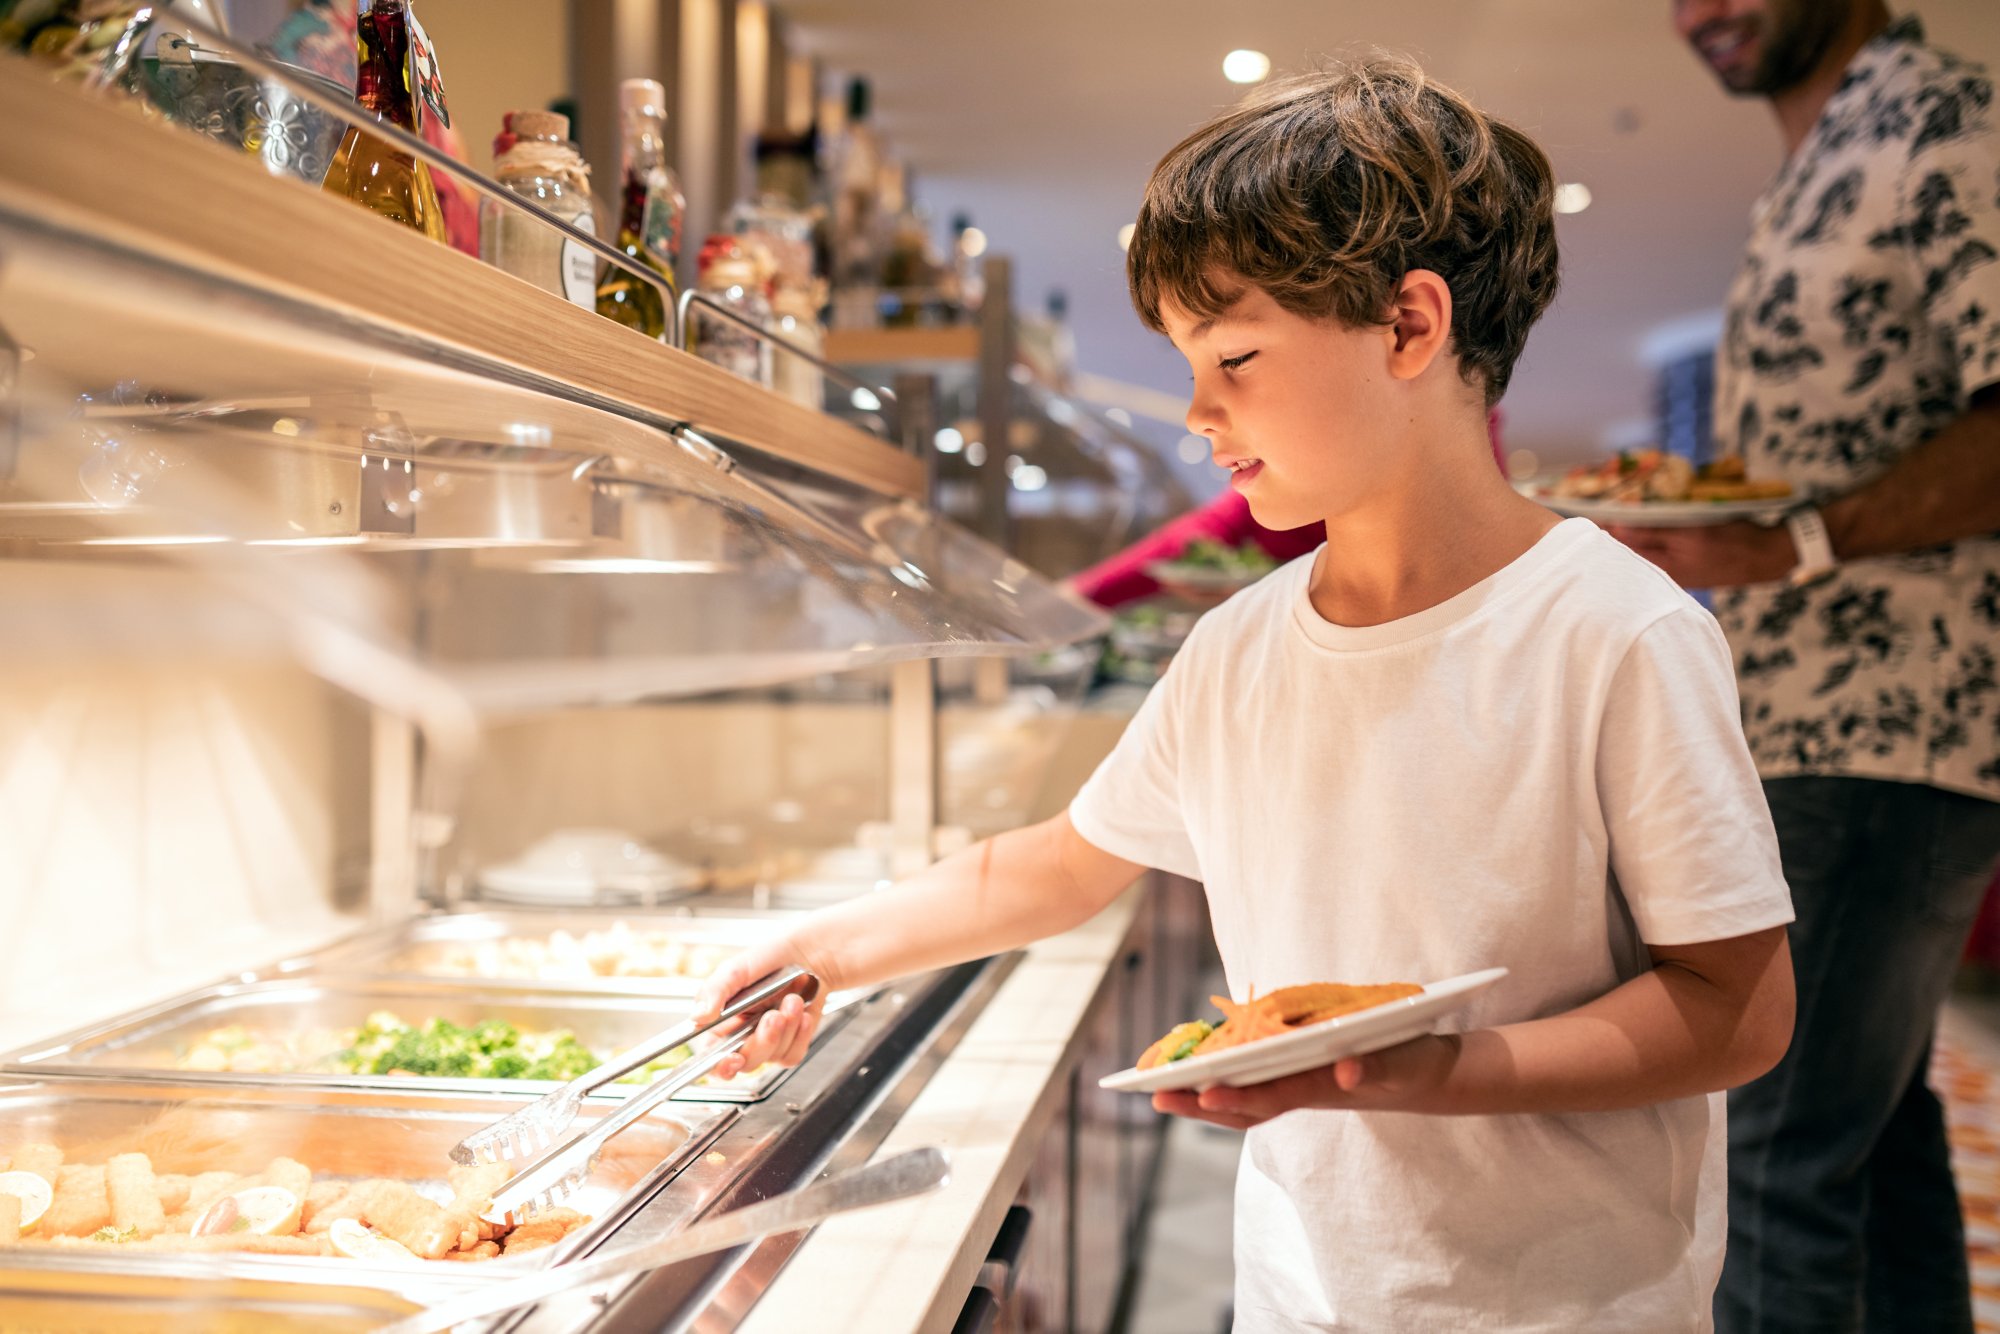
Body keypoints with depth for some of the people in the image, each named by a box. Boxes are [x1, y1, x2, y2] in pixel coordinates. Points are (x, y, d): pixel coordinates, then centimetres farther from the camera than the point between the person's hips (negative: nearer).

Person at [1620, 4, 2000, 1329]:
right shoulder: (1815, 181, 20)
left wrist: (1804, 541, -27)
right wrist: (1679, 513, 12)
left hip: (1889, 728, -10)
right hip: (1814, 725, 10)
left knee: (1782, 1151, -7)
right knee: (1871, 1117, 17)